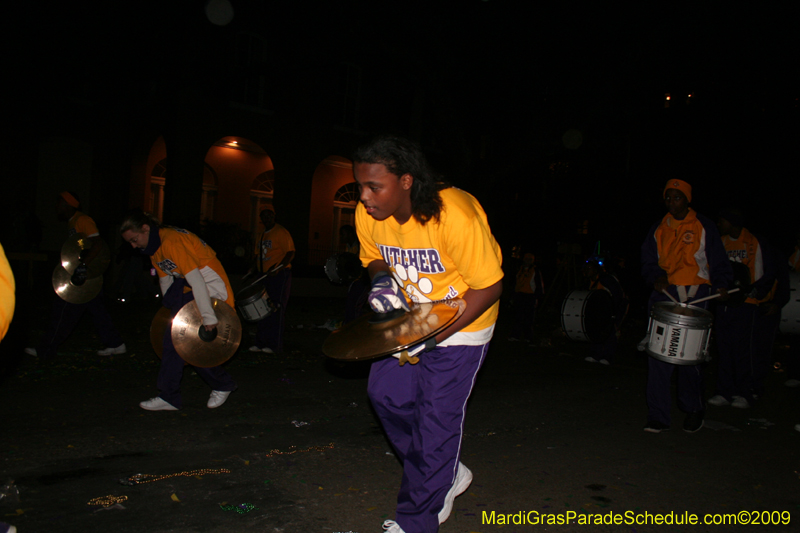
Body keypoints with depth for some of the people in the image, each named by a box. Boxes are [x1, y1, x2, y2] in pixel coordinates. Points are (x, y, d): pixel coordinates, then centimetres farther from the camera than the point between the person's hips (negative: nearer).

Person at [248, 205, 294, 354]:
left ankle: (275, 345, -5)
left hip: (280, 275, -8)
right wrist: (254, 269, 8)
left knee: (276, 309, -7)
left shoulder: (281, 232, -7)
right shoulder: (261, 235, 17)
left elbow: (290, 253, -15)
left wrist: (277, 268, -25)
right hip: (264, 275, 8)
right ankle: (261, 343, 15)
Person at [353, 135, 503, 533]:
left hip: (461, 322, -6)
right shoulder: (368, 215, -13)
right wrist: (381, 280, -17)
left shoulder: (455, 216, -32)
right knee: (385, 393, 5)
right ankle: (446, 475, 27)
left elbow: (489, 285, -24)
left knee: (437, 416, -3)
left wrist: (435, 333, -27)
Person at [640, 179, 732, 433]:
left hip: (695, 293, -2)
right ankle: (658, 417, -1)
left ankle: (693, 409, 22)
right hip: (665, 292, 2)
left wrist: (721, 284, -10)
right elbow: (648, 262, 15)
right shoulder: (658, 230, 15)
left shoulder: (703, 227, 8)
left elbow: (718, 261, 8)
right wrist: (657, 277, -6)